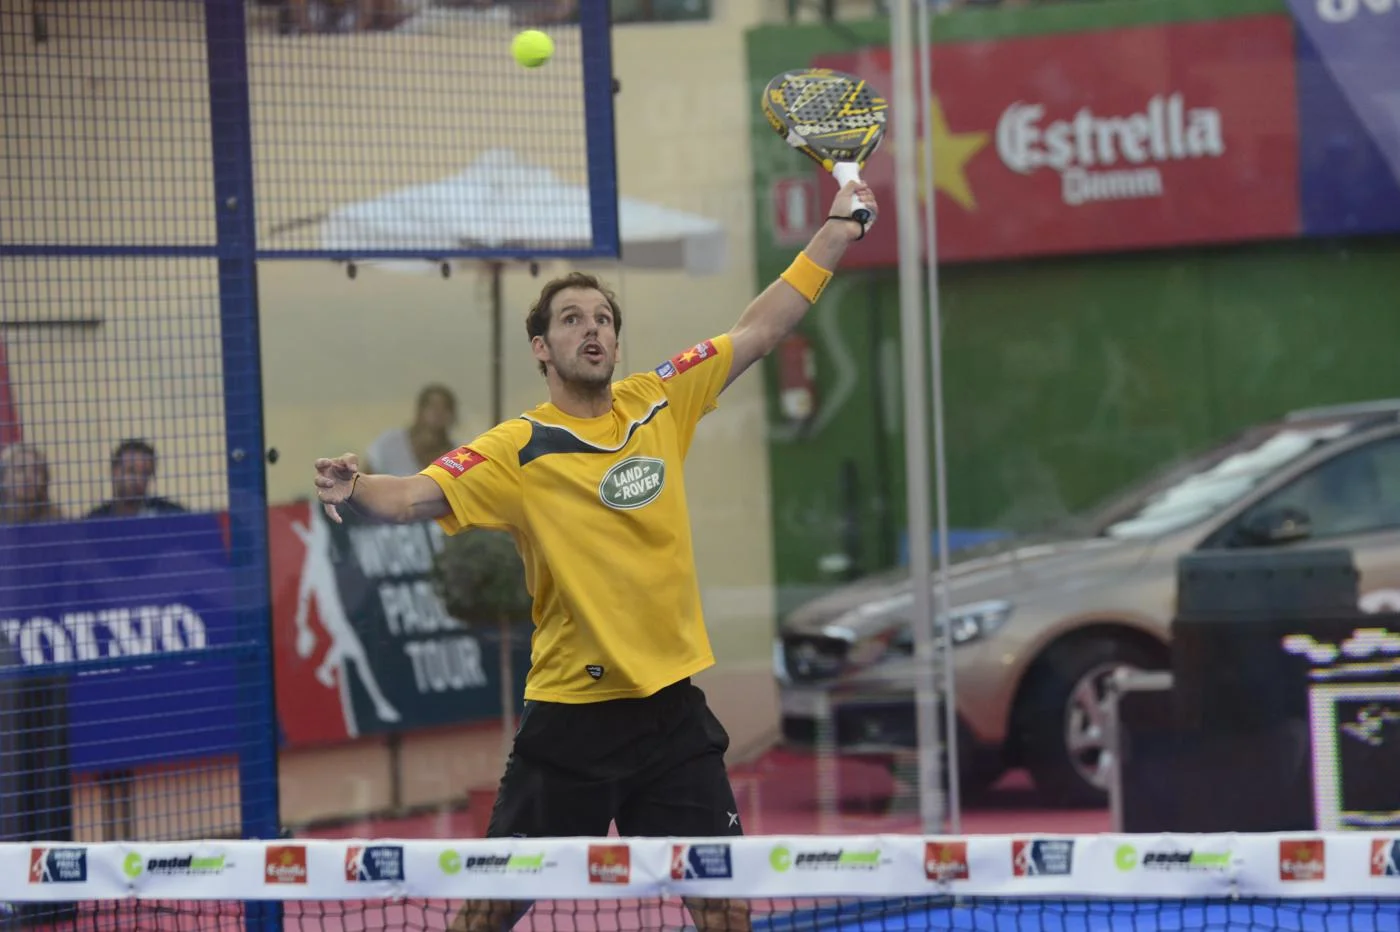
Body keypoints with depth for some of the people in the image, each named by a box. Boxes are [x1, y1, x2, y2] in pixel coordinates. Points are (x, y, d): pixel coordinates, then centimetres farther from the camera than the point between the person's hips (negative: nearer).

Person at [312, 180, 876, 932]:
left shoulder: (660, 403, 6)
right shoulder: (518, 448, -7)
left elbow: (758, 330, 12)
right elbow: (414, 497, -18)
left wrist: (836, 233, 11)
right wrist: (355, 492, -40)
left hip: (673, 708, 3)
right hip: (569, 719, -3)